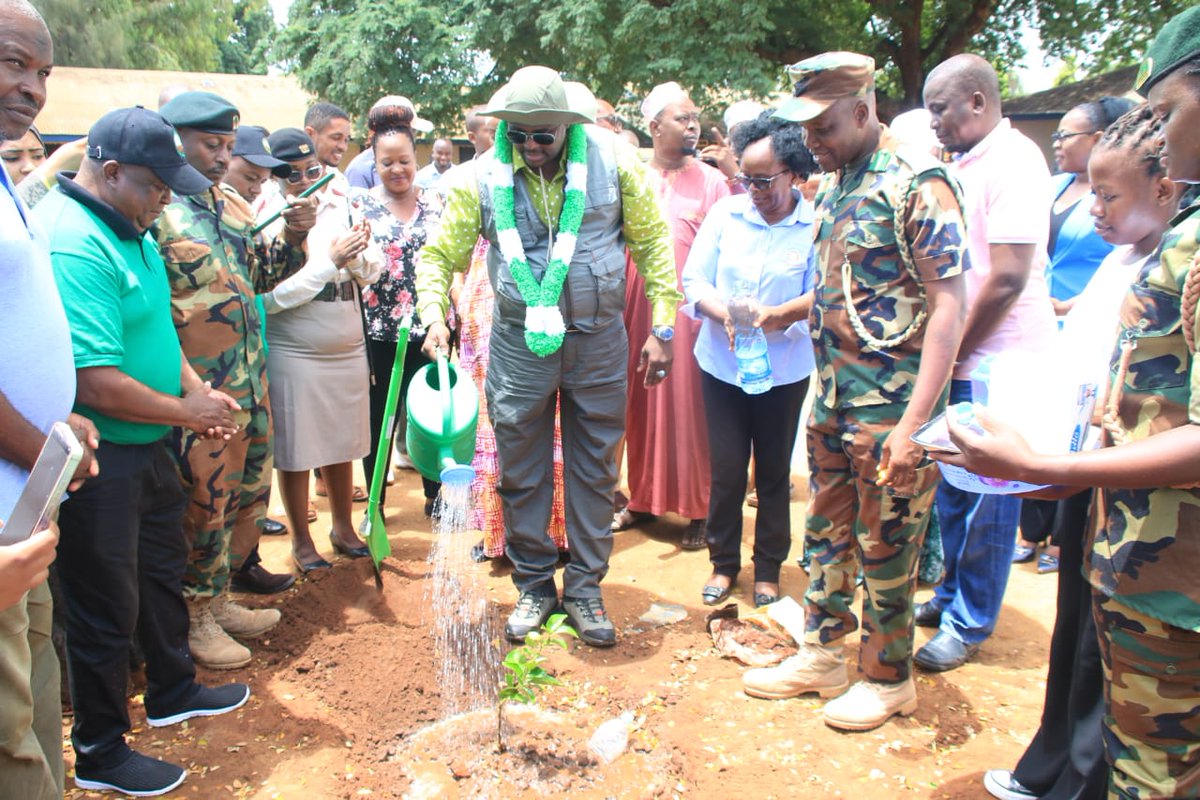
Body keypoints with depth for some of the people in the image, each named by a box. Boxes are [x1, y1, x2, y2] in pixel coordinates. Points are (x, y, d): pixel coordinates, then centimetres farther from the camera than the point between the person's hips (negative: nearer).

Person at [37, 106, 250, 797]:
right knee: (108, 607, 5)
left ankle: (173, 691, 46)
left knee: (164, 567, 24)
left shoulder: (127, 226, 6)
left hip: (146, 447, 10)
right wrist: (187, 412, -15)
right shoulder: (71, 245, -26)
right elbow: (98, 384, -29)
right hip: (98, 461, -10)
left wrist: (197, 387, 2)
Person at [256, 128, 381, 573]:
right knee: (296, 451, 7)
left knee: (342, 444, 16)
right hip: (292, 353, -4)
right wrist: (330, 261, -18)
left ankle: (343, 528, 34)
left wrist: (359, 256, -16)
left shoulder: (341, 206, 3)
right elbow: (270, 297, -17)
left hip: (348, 349, 4)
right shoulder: (267, 219, -10)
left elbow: (372, 272, 6)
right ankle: (301, 541, 24)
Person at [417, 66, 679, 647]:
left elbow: (653, 243, 1)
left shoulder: (614, 162, -5)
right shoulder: (483, 177, -4)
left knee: (594, 468, 9)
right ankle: (534, 584, 29)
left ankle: (585, 588, 25)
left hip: (598, 340, 0)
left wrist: (661, 328, -3)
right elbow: (440, 255, 2)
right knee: (521, 472, 9)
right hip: (519, 343, 1)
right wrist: (435, 315, -17)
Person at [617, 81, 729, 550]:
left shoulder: (711, 181, 2)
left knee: (689, 403, 0)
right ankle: (645, 497, 24)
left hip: (689, 308, -3)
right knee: (642, 403, 8)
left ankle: (702, 509, 11)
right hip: (639, 307, 3)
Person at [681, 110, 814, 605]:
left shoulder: (816, 224, -10)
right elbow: (694, 279, -3)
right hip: (722, 364, 2)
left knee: (774, 472, 12)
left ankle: (769, 568, 30)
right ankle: (723, 562, 28)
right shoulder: (726, 213, -2)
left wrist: (779, 314, -29)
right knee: (725, 470, 8)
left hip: (784, 369, -1)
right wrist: (724, 313, -21)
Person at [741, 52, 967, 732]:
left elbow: (949, 305, -19)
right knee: (827, 533, 16)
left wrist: (914, 422, -23)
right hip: (832, 396, 8)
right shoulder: (834, 186, 10)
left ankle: (890, 678, 26)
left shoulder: (917, 184, -15)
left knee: (884, 549, 6)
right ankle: (822, 656, 33)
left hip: (891, 404, -8)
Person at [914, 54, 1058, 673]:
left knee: (986, 499, 4)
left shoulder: (1013, 162, -13)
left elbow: (1007, 278, -20)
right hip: (957, 362, 8)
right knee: (950, 488, 17)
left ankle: (970, 623, 18)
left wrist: (953, 352, -12)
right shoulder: (962, 166, 13)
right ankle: (952, 593, 33)